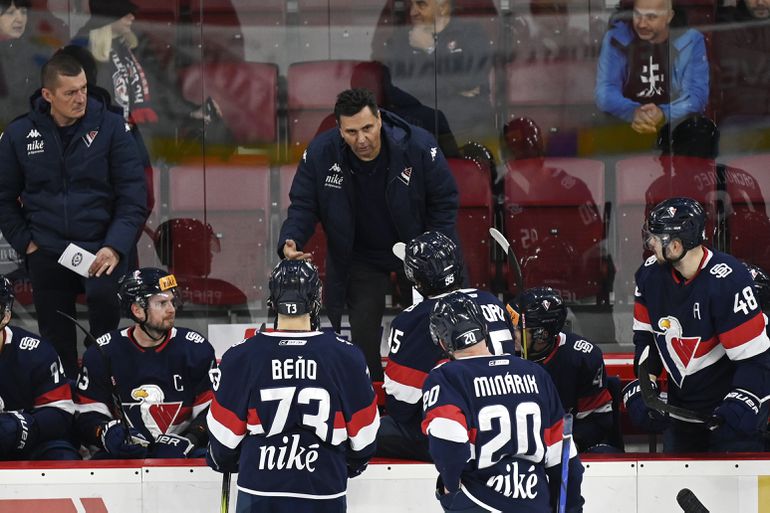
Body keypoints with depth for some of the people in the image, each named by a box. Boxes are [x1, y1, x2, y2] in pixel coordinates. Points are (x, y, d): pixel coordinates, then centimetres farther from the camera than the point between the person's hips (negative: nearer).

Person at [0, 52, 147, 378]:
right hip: (46, 253, 3)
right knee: (57, 341, 7)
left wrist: (115, 247, -16)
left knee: (103, 295, -32)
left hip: (101, 249, -2)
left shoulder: (109, 127, -4)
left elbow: (132, 193, -5)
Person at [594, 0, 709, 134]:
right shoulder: (616, 38, -3)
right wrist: (633, 112, -30)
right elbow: (605, 91, -9)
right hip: (624, 126, 1)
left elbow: (696, 95, -10)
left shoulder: (691, 42, -4)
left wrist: (663, 114, -30)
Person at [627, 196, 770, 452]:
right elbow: (645, 335, 9)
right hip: (682, 408, 7)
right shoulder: (650, 274, -3)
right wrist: (643, 385, -1)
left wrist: (741, 404, -30)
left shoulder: (728, 281, -25)